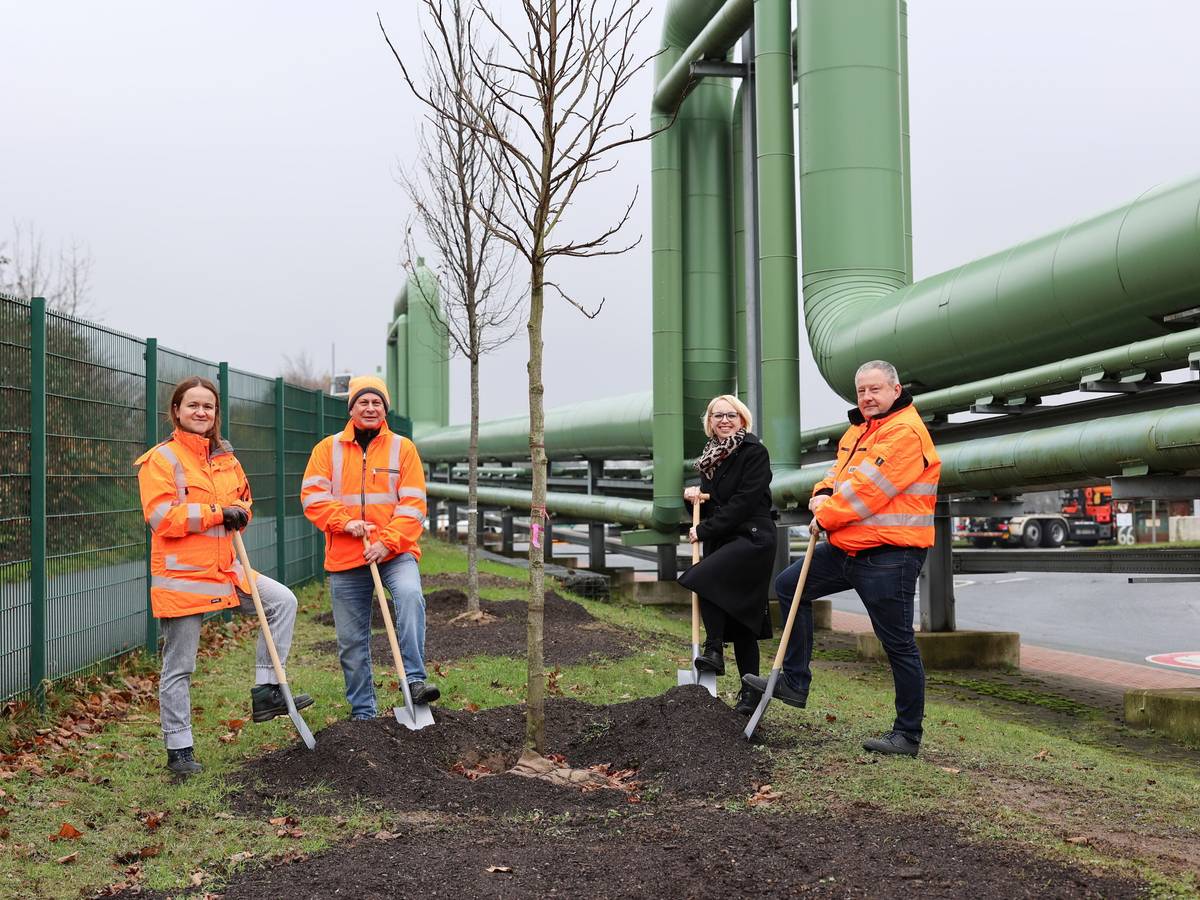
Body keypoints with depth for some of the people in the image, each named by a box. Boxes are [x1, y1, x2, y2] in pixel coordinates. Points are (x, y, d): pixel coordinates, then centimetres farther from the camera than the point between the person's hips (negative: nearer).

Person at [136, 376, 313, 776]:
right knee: (179, 667, 2)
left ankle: (266, 691, 5)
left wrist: (240, 512, -2)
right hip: (181, 575, -7)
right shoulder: (162, 459, -11)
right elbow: (161, 516, -20)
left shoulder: (225, 457, 10)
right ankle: (179, 751, 14)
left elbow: (242, 498, 23)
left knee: (282, 601, -1)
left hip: (225, 569, 7)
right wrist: (217, 512, -20)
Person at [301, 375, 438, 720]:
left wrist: (387, 541, -15)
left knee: (410, 594, -33)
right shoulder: (328, 448, 6)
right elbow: (313, 495, -3)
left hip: (394, 551, -2)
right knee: (351, 641, 7)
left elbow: (413, 504, -4)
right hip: (345, 558, 2)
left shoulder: (402, 448, 3)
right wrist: (345, 522, -18)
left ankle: (415, 679, -28)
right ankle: (362, 711, 21)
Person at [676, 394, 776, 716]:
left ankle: (713, 651, -16)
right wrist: (694, 496, 1)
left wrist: (704, 530, -15)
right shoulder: (711, 456, 15)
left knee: (701, 577, -28)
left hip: (752, 538, -7)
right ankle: (750, 690, 12)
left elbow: (743, 502, -17)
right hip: (722, 544, 7)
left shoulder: (755, 452, -7)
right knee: (736, 620, 7)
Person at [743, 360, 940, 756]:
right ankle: (794, 682, 18)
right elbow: (839, 472, 20)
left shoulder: (906, 432, -16)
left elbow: (868, 489, -21)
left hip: (888, 556, -10)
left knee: (898, 645, -1)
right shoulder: (858, 430, 17)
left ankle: (908, 735, 9)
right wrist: (823, 494, -4)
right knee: (789, 584, 13)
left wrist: (826, 516, -9)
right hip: (847, 547, 10)